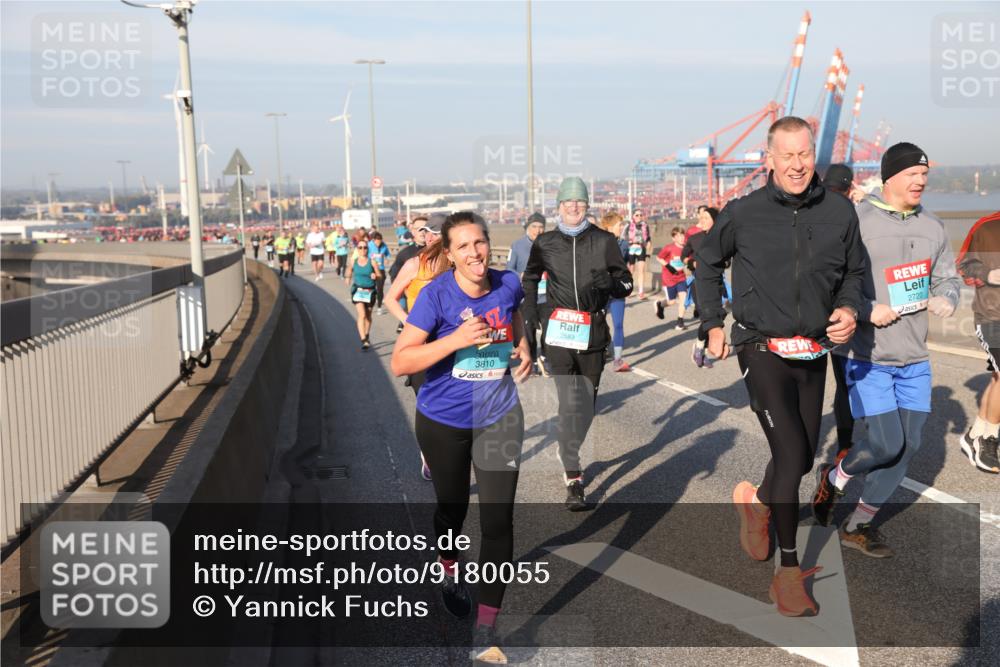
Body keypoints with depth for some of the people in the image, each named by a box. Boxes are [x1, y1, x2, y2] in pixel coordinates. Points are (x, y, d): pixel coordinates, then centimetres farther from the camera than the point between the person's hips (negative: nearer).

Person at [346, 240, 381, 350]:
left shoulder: (372, 262, -2)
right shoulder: (354, 262, 3)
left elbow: (380, 275, 0)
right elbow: (350, 270, 24)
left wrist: (375, 276, -20)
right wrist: (349, 277, 13)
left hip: (370, 292, 1)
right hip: (358, 291, -1)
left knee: (368, 316, 15)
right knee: (362, 315, -15)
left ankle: (366, 337, 37)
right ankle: (364, 341, -19)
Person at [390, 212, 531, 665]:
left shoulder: (508, 284, -7)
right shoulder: (437, 295, -18)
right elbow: (400, 362, -21)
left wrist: (523, 348, -1)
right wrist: (457, 340, -31)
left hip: (499, 419, 2)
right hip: (444, 421, -1)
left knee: (498, 520, -6)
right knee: (453, 508, 19)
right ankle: (449, 572, 52)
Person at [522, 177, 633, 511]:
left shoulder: (604, 241, 4)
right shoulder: (545, 243, 6)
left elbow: (625, 281, 7)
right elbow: (530, 277, 23)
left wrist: (605, 288, -13)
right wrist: (530, 308, 13)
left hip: (593, 332, 2)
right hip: (559, 332, -1)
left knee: (587, 403, 12)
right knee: (569, 403, -12)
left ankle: (570, 453, 38)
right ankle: (574, 481, -8)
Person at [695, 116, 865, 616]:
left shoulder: (840, 212, 1)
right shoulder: (742, 214, -6)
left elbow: (854, 272, 16)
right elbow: (707, 263, 10)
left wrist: (849, 308, -4)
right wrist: (713, 324, 6)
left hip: (814, 355, 4)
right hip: (762, 351, -4)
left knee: (805, 457, 14)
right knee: (791, 455, -14)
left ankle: (757, 501, 46)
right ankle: (788, 573, 3)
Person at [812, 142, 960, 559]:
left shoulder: (933, 228, 9)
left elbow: (947, 278, 16)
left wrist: (946, 299, -6)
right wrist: (867, 311, -21)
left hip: (915, 359, 7)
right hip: (866, 356, -6)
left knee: (908, 446, 7)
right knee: (886, 444, -9)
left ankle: (858, 525, 22)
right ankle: (834, 478, 24)